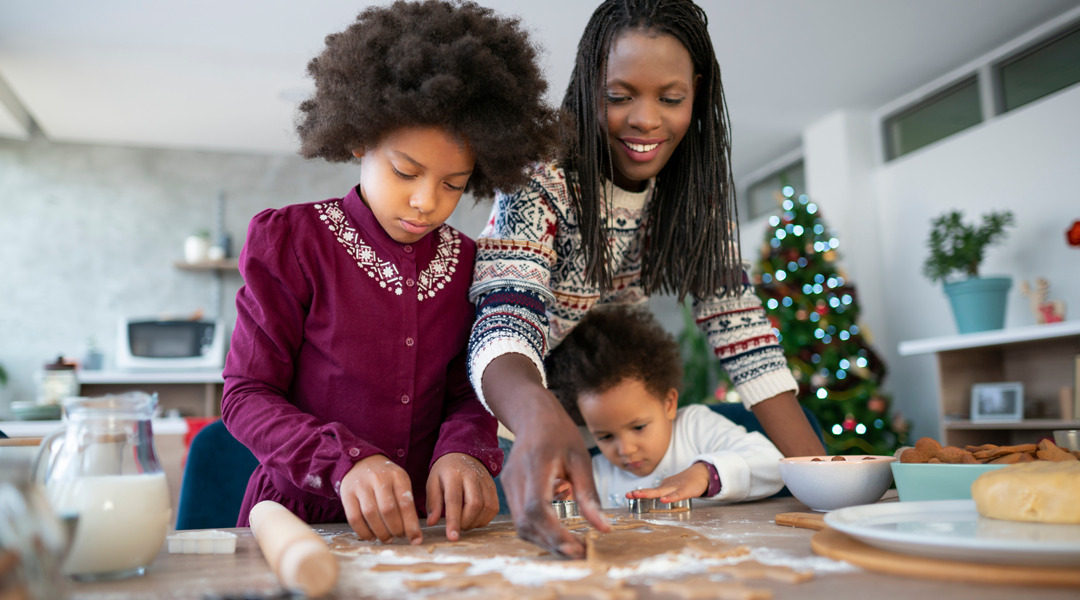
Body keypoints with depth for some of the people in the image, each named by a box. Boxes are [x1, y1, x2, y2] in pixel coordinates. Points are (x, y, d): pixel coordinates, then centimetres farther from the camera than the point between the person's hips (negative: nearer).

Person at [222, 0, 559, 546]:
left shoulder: (466, 263, 10)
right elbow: (246, 396, -4)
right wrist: (348, 462, -21)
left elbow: (467, 395, 11)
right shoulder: (289, 240, 1)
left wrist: (465, 453, -13)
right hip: (302, 517, -2)